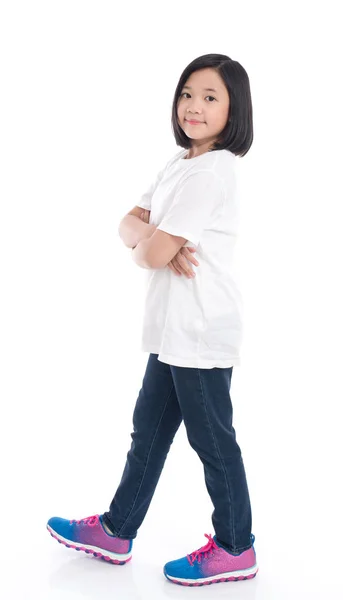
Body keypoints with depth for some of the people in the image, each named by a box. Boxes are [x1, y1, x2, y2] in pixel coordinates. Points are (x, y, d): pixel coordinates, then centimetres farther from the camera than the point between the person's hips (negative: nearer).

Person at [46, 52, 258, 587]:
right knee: (149, 431, 17)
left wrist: (149, 246, 1)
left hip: (201, 332, -10)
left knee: (212, 439, 4)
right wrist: (155, 237, -13)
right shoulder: (180, 165, 15)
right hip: (173, 328, 10)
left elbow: (153, 255, -22)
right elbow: (130, 224, 8)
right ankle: (115, 532, 31)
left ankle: (235, 549, 21)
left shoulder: (210, 171, -17)